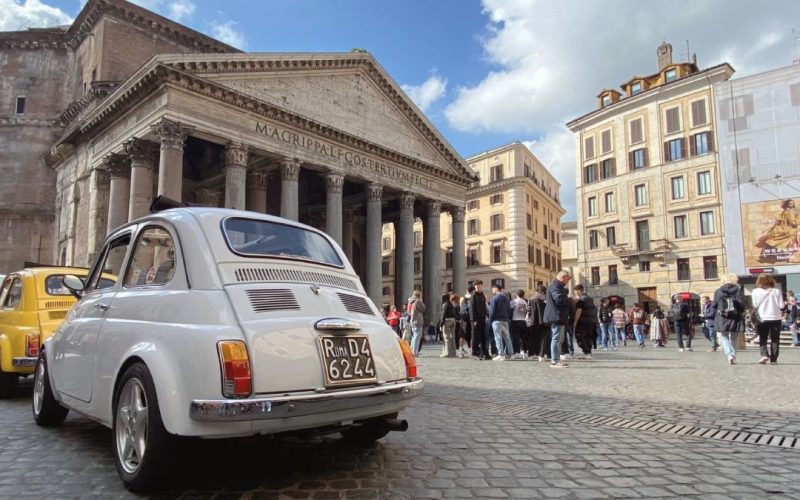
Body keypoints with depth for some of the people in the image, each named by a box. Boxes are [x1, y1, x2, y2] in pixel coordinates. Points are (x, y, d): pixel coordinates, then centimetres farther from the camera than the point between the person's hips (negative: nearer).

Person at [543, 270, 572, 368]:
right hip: (557, 316, -11)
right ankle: (555, 361, -5)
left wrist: (568, 299, 9)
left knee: (559, 338, 15)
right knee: (556, 338, -8)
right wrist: (570, 300, -13)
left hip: (559, 317, 11)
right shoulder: (555, 286, -16)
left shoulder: (558, 286, 20)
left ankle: (556, 359, 21)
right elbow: (559, 300, -27)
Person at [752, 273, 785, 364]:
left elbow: (755, 305, -7)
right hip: (775, 318, 1)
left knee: (762, 339, 11)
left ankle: (764, 355, -8)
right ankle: (773, 359, 11)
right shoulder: (776, 291, -5)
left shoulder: (755, 291, -6)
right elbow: (781, 305, -3)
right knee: (775, 339, 11)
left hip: (762, 319, -1)